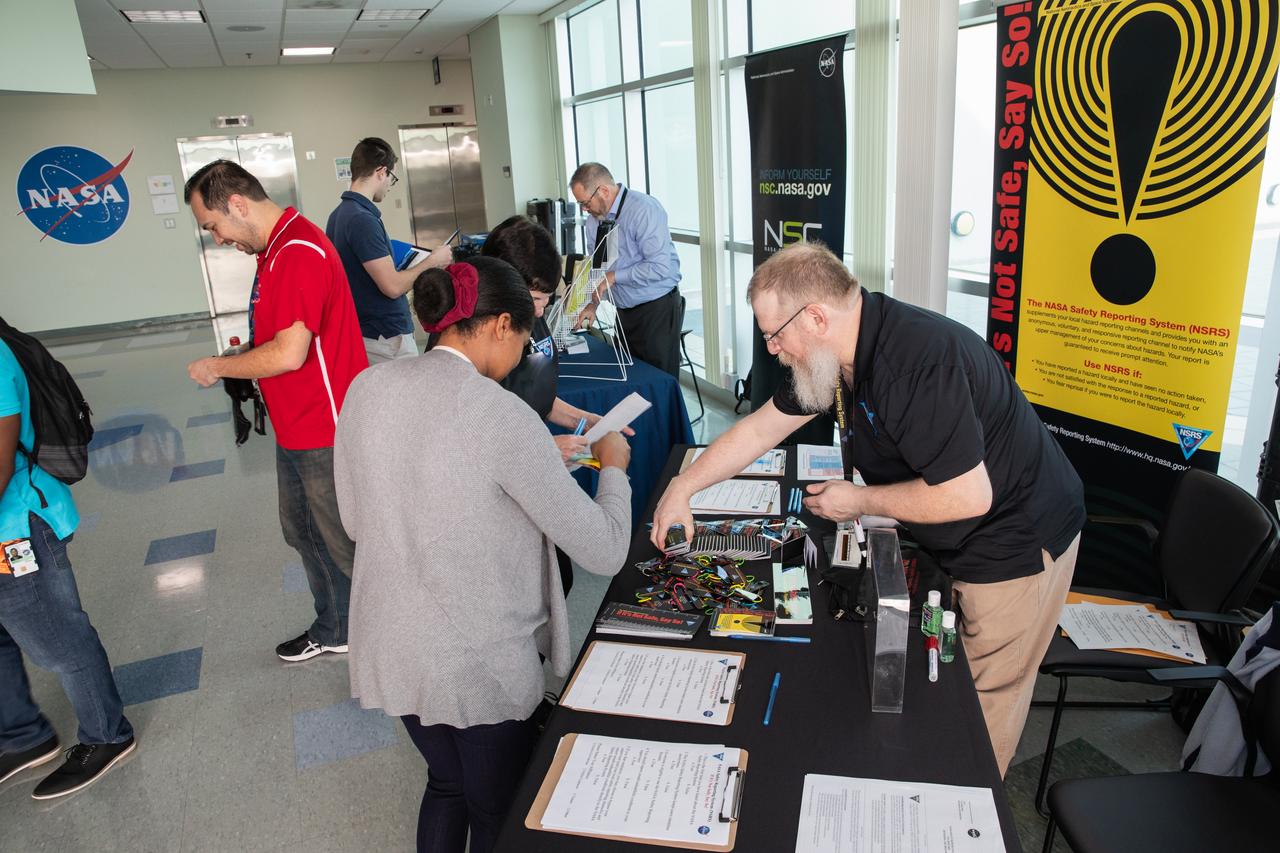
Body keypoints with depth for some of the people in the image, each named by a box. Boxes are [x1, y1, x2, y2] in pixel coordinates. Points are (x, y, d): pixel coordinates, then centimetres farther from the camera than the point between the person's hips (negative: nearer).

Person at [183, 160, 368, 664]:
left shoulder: (299, 252, -22)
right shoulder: (276, 249, 12)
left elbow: (289, 353, -27)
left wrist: (218, 367, -13)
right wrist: (242, 357, 7)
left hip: (326, 435, -10)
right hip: (296, 430, 11)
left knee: (347, 544, 4)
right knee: (304, 533, 22)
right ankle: (333, 631, 40)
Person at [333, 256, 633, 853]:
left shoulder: (366, 388, -6)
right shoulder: (503, 415, -24)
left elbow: (355, 521, 8)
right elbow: (605, 552, -20)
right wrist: (613, 467, -1)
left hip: (390, 650, 6)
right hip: (481, 664, -6)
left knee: (446, 783, 31)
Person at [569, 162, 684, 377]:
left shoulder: (644, 210, -18)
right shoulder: (594, 219, 4)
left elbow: (659, 268, -25)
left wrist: (614, 276, -20)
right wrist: (593, 304, 0)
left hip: (658, 310, -7)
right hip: (625, 310, 7)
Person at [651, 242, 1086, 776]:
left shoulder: (916, 360, -34)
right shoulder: (839, 352, -4)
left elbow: (968, 496, -32)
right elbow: (759, 429, 5)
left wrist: (860, 501, -19)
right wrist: (681, 489, 2)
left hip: (1016, 544, -8)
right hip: (953, 545, 8)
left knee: (985, 703, 9)